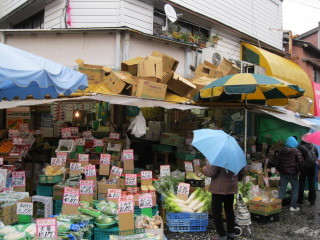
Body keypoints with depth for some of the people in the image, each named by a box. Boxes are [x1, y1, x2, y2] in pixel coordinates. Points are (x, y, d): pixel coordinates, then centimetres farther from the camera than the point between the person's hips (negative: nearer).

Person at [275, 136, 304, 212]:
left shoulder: (281, 152, 4)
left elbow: (277, 162, 8)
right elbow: (301, 162, -14)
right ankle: (293, 206, 10)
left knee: (282, 189, 9)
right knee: (295, 189, 10)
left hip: (283, 173, 4)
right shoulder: (296, 151, -9)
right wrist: (298, 170, -1)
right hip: (293, 173, -4)